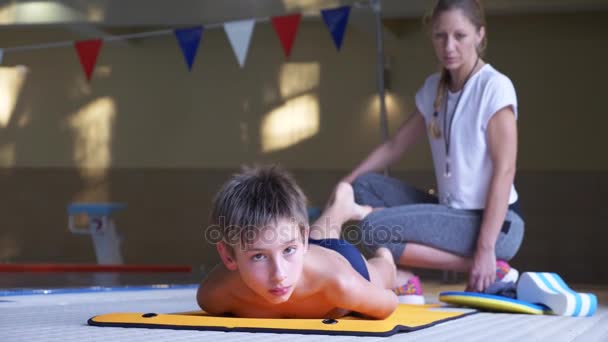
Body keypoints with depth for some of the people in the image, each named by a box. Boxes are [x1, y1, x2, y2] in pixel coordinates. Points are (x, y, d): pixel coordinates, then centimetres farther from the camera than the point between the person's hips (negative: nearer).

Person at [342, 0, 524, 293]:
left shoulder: (495, 87, -14)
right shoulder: (433, 88, 9)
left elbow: (504, 171, -18)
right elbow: (394, 146, 16)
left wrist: (486, 249, -24)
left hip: (494, 222, -8)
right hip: (452, 214, 8)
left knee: (375, 228, -21)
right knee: (365, 186, 4)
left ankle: (492, 272, -13)